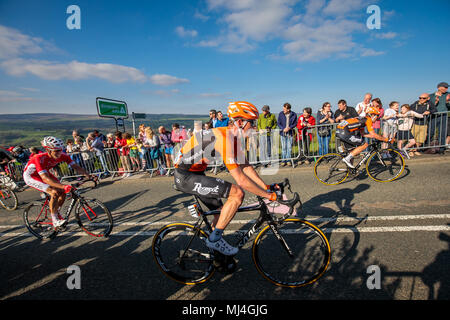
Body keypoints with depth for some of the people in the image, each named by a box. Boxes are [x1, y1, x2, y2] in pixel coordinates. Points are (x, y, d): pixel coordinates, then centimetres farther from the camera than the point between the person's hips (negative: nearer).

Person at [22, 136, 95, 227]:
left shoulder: (62, 156, -23)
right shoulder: (40, 158, -38)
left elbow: (76, 167, -20)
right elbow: (45, 178, -46)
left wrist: (89, 176, -34)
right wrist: (63, 186, -57)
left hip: (44, 173, 6)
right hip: (31, 176, -6)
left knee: (63, 192, -8)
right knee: (55, 192, -24)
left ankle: (56, 213, 18)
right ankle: (55, 220, -11)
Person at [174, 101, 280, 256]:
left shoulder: (233, 136, 6)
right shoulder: (225, 138, -25)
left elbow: (246, 166, 11)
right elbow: (241, 180, -27)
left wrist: (267, 188, 7)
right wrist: (268, 196, -18)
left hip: (193, 173, 10)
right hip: (186, 177, -10)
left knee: (222, 211, 15)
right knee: (237, 193, -16)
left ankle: (216, 246, 34)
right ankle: (214, 238, -3)